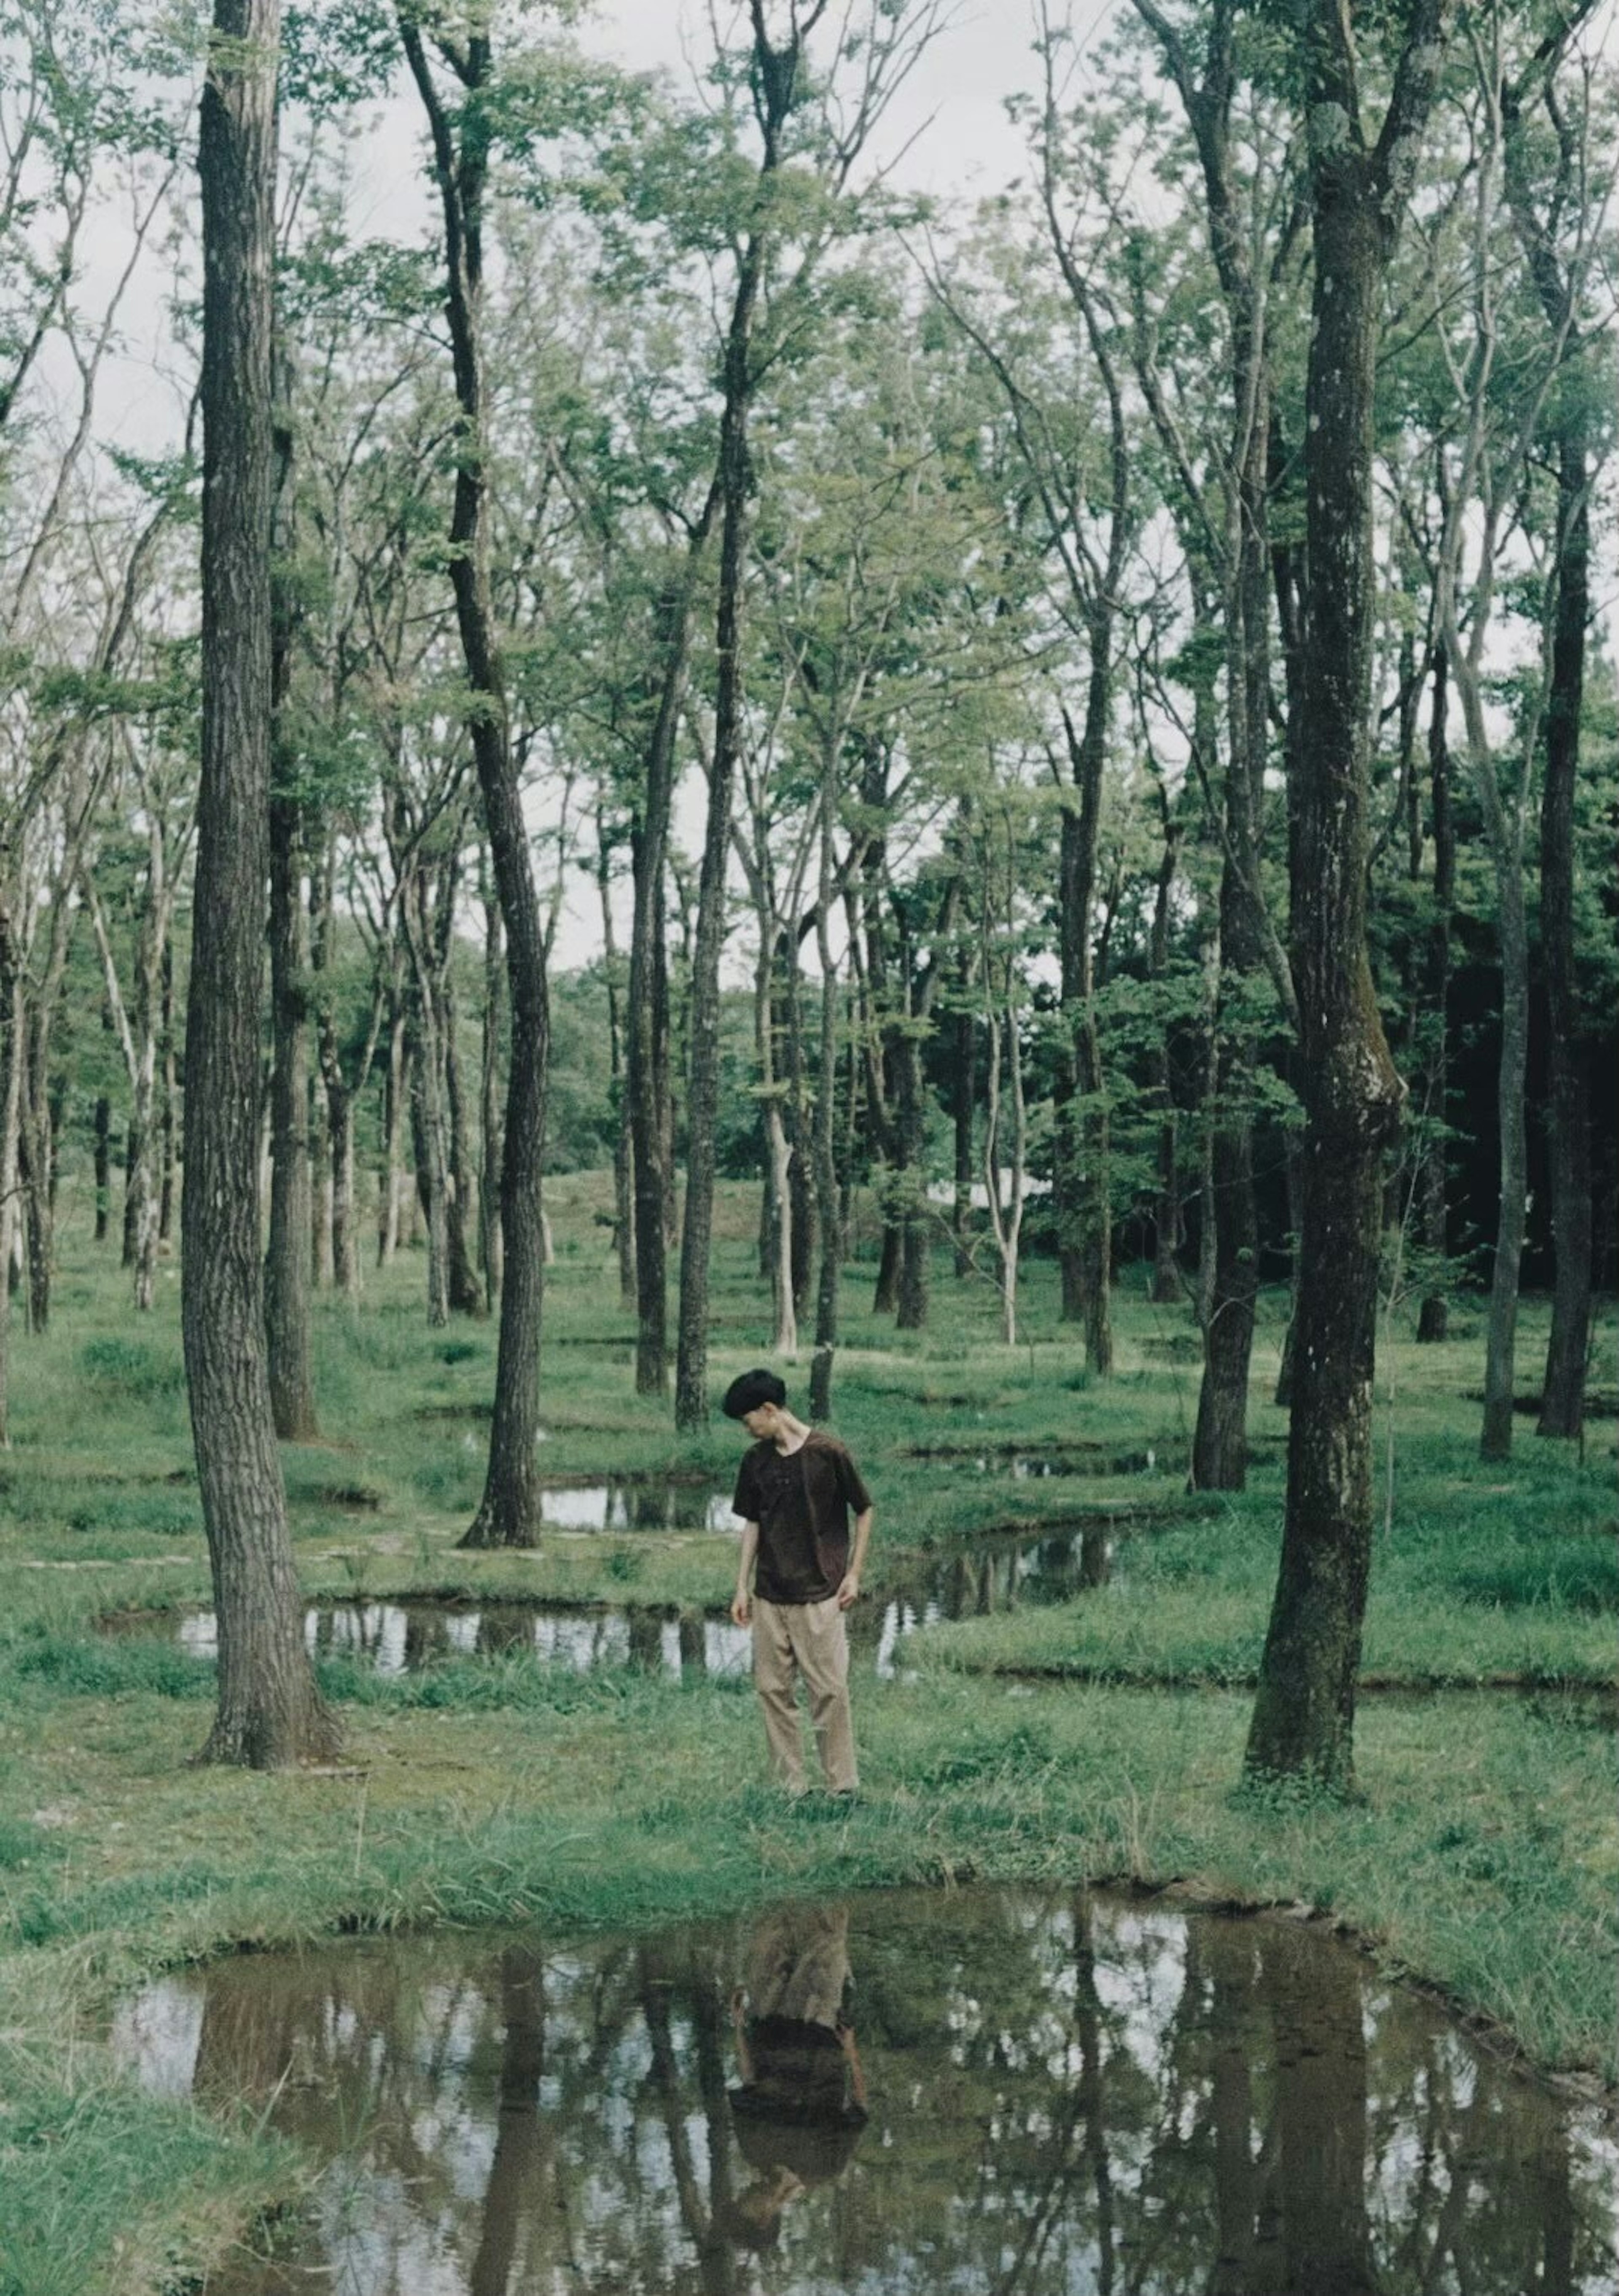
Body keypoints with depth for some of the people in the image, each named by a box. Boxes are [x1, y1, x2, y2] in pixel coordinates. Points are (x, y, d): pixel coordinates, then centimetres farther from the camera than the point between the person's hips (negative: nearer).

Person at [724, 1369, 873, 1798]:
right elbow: (752, 1523, 13)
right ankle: (789, 1787, 12)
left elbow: (864, 1511, 0)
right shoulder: (756, 1461, 6)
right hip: (769, 1597, 5)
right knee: (773, 1689, 5)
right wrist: (742, 1587, 8)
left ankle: (843, 1787, 2)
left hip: (819, 1596, -5)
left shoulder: (828, 1453, -9)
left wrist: (854, 1573, -4)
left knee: (829, 1690, -6)